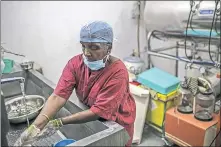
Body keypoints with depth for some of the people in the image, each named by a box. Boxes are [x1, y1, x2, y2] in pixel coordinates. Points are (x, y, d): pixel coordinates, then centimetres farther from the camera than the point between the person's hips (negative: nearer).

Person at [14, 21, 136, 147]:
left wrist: (60, 122, -33)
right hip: (90, 119, 4)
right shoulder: (75, 63, -18)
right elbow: (58, 96, -25)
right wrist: (36, 126, -37)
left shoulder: (118, 72, -31)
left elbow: (99, 112, -31)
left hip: (116, 124, -3)